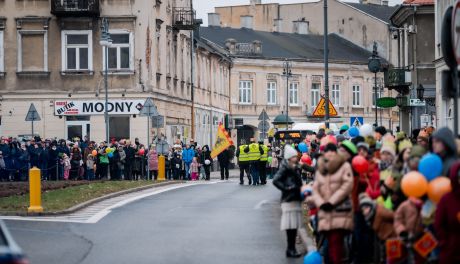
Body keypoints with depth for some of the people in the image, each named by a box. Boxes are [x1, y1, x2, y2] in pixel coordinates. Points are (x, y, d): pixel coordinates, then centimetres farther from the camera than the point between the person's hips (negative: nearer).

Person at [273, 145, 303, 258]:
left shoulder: (295, 168, 16)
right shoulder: (285, 168, -10)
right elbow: (275, 180, -19)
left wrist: (301, 189, 7)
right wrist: (286, 188, -21)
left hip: (296, 199, 8)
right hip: (289, 199, -8)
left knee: (295, 225, 9)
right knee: (290, 225, -7)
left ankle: (292, 249, 15)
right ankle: (290, 249, -3)